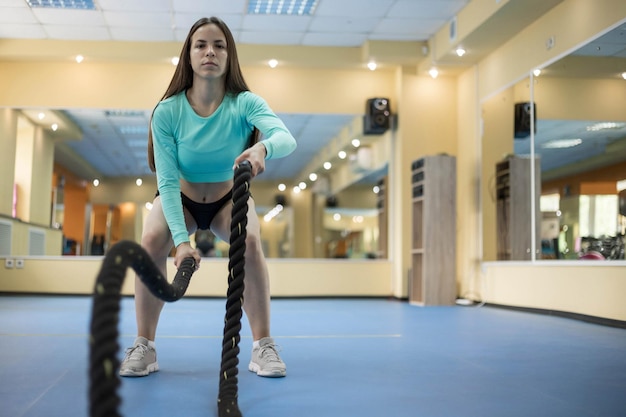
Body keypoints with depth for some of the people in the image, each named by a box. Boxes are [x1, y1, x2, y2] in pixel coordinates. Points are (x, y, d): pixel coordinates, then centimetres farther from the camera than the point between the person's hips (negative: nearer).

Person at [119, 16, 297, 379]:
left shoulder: (245, 103, -23)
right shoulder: (167, 111, -22)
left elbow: (287, 138, -42)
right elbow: (168, 181, -25)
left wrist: (263, 147, -66)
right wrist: (181, 239, -37)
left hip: (229, 198, 0)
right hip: (181, 199, 0)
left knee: (250, 241, -30)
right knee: (152, 241, -29)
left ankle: (263, 346, -15)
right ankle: (145, 346, -13)